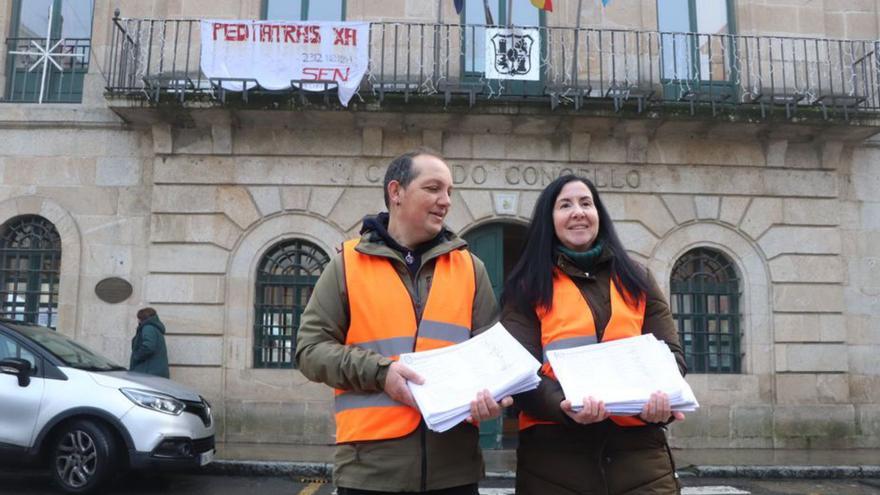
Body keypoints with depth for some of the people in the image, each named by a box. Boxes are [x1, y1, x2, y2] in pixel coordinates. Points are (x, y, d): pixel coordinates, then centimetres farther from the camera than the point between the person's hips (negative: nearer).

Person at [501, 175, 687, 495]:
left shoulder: (636, 281, 13)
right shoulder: (528, 287, 4)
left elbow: (670, 353, 7)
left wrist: (662, 397, -15)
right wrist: (563, 406, -23)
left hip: (639, 449, 2)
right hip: (555, 453, -2)